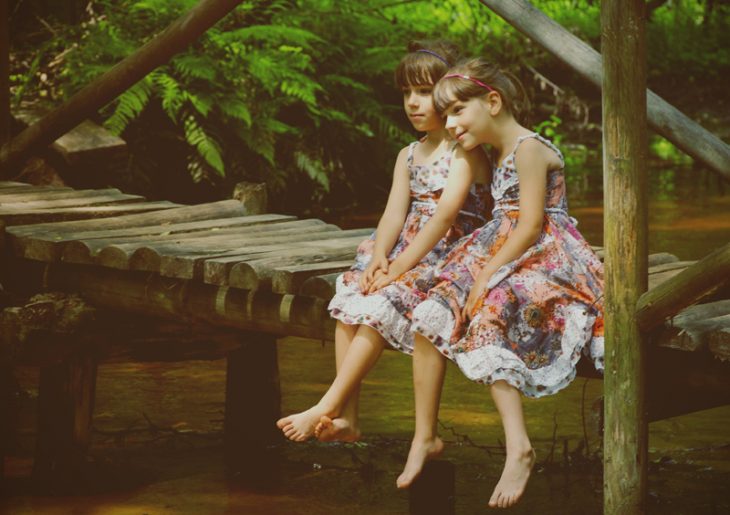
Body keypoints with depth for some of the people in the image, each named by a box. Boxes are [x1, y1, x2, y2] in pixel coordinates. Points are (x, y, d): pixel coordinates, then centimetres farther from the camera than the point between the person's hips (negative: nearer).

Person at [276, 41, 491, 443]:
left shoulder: (465, 152, -8)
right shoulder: (408, 156, 17)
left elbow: (446, 215, -19)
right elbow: (394, 214, 5)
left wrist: (399, 267, -24)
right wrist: (379, 258, -15)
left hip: (448, 259, -7)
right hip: (404, 255, 7)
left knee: (380, 305, -28)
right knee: (349, 299, -18)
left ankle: (326, 409, -27)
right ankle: (346, 417, -22)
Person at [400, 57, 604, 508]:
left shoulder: (529, 148, -10)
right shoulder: (501, 153, 20)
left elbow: (530, 225, -17)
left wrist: (487, 275, -19)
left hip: (545, 258, -9)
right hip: (507, 259, 9)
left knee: (485, 323, -30)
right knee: (431, 316, -9)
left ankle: (518, 447, -37)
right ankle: (425, 437, -5)